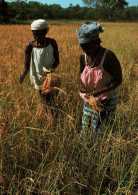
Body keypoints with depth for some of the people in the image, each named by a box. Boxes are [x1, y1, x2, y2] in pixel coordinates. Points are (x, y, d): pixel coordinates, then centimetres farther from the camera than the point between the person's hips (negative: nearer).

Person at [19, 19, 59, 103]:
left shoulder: (52, 42, -13)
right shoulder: (30, 46, -16)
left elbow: (57, 61, -5)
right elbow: (27, 65, -11)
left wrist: (52, 69, -26)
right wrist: (23, 75, -32)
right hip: (38, 78, 0)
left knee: (49, 99, 3)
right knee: (43, 99, 15)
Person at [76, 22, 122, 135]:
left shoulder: (108, 56, -22)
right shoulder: (83, 56, -5)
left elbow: (118, 80, -16)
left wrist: (98, 92, -23)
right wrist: (82, 87, -10)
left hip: (106, 100, -5)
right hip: (89, 99, 5)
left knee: (98, 131, 4)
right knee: (85, 127, 15)